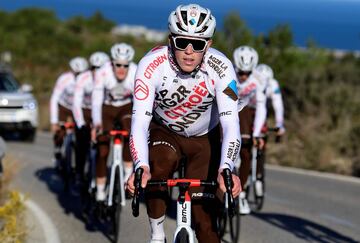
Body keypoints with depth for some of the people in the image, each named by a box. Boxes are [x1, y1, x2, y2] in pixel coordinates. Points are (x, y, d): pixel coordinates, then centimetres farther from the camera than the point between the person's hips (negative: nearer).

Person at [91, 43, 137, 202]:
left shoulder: (136, 74, -26)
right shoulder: (103, 73, -28)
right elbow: (96, 100, -32)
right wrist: (96, 123, -46)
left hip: (126, 108, 0)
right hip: (107, 109, 0)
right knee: (102, 150, -5)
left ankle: (129, 173, -20)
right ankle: (100, 190, 7)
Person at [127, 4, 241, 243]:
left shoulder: (221, 68, -29)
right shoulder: (152, 65, -30)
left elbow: (231, 123, -36)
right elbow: (140, 121, -36)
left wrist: (225, 169, -52)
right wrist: (141, 167, -52)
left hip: (204, 137, 0)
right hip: (163, 131, 0)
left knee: (204, 215, -8)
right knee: (162, 162, -33)